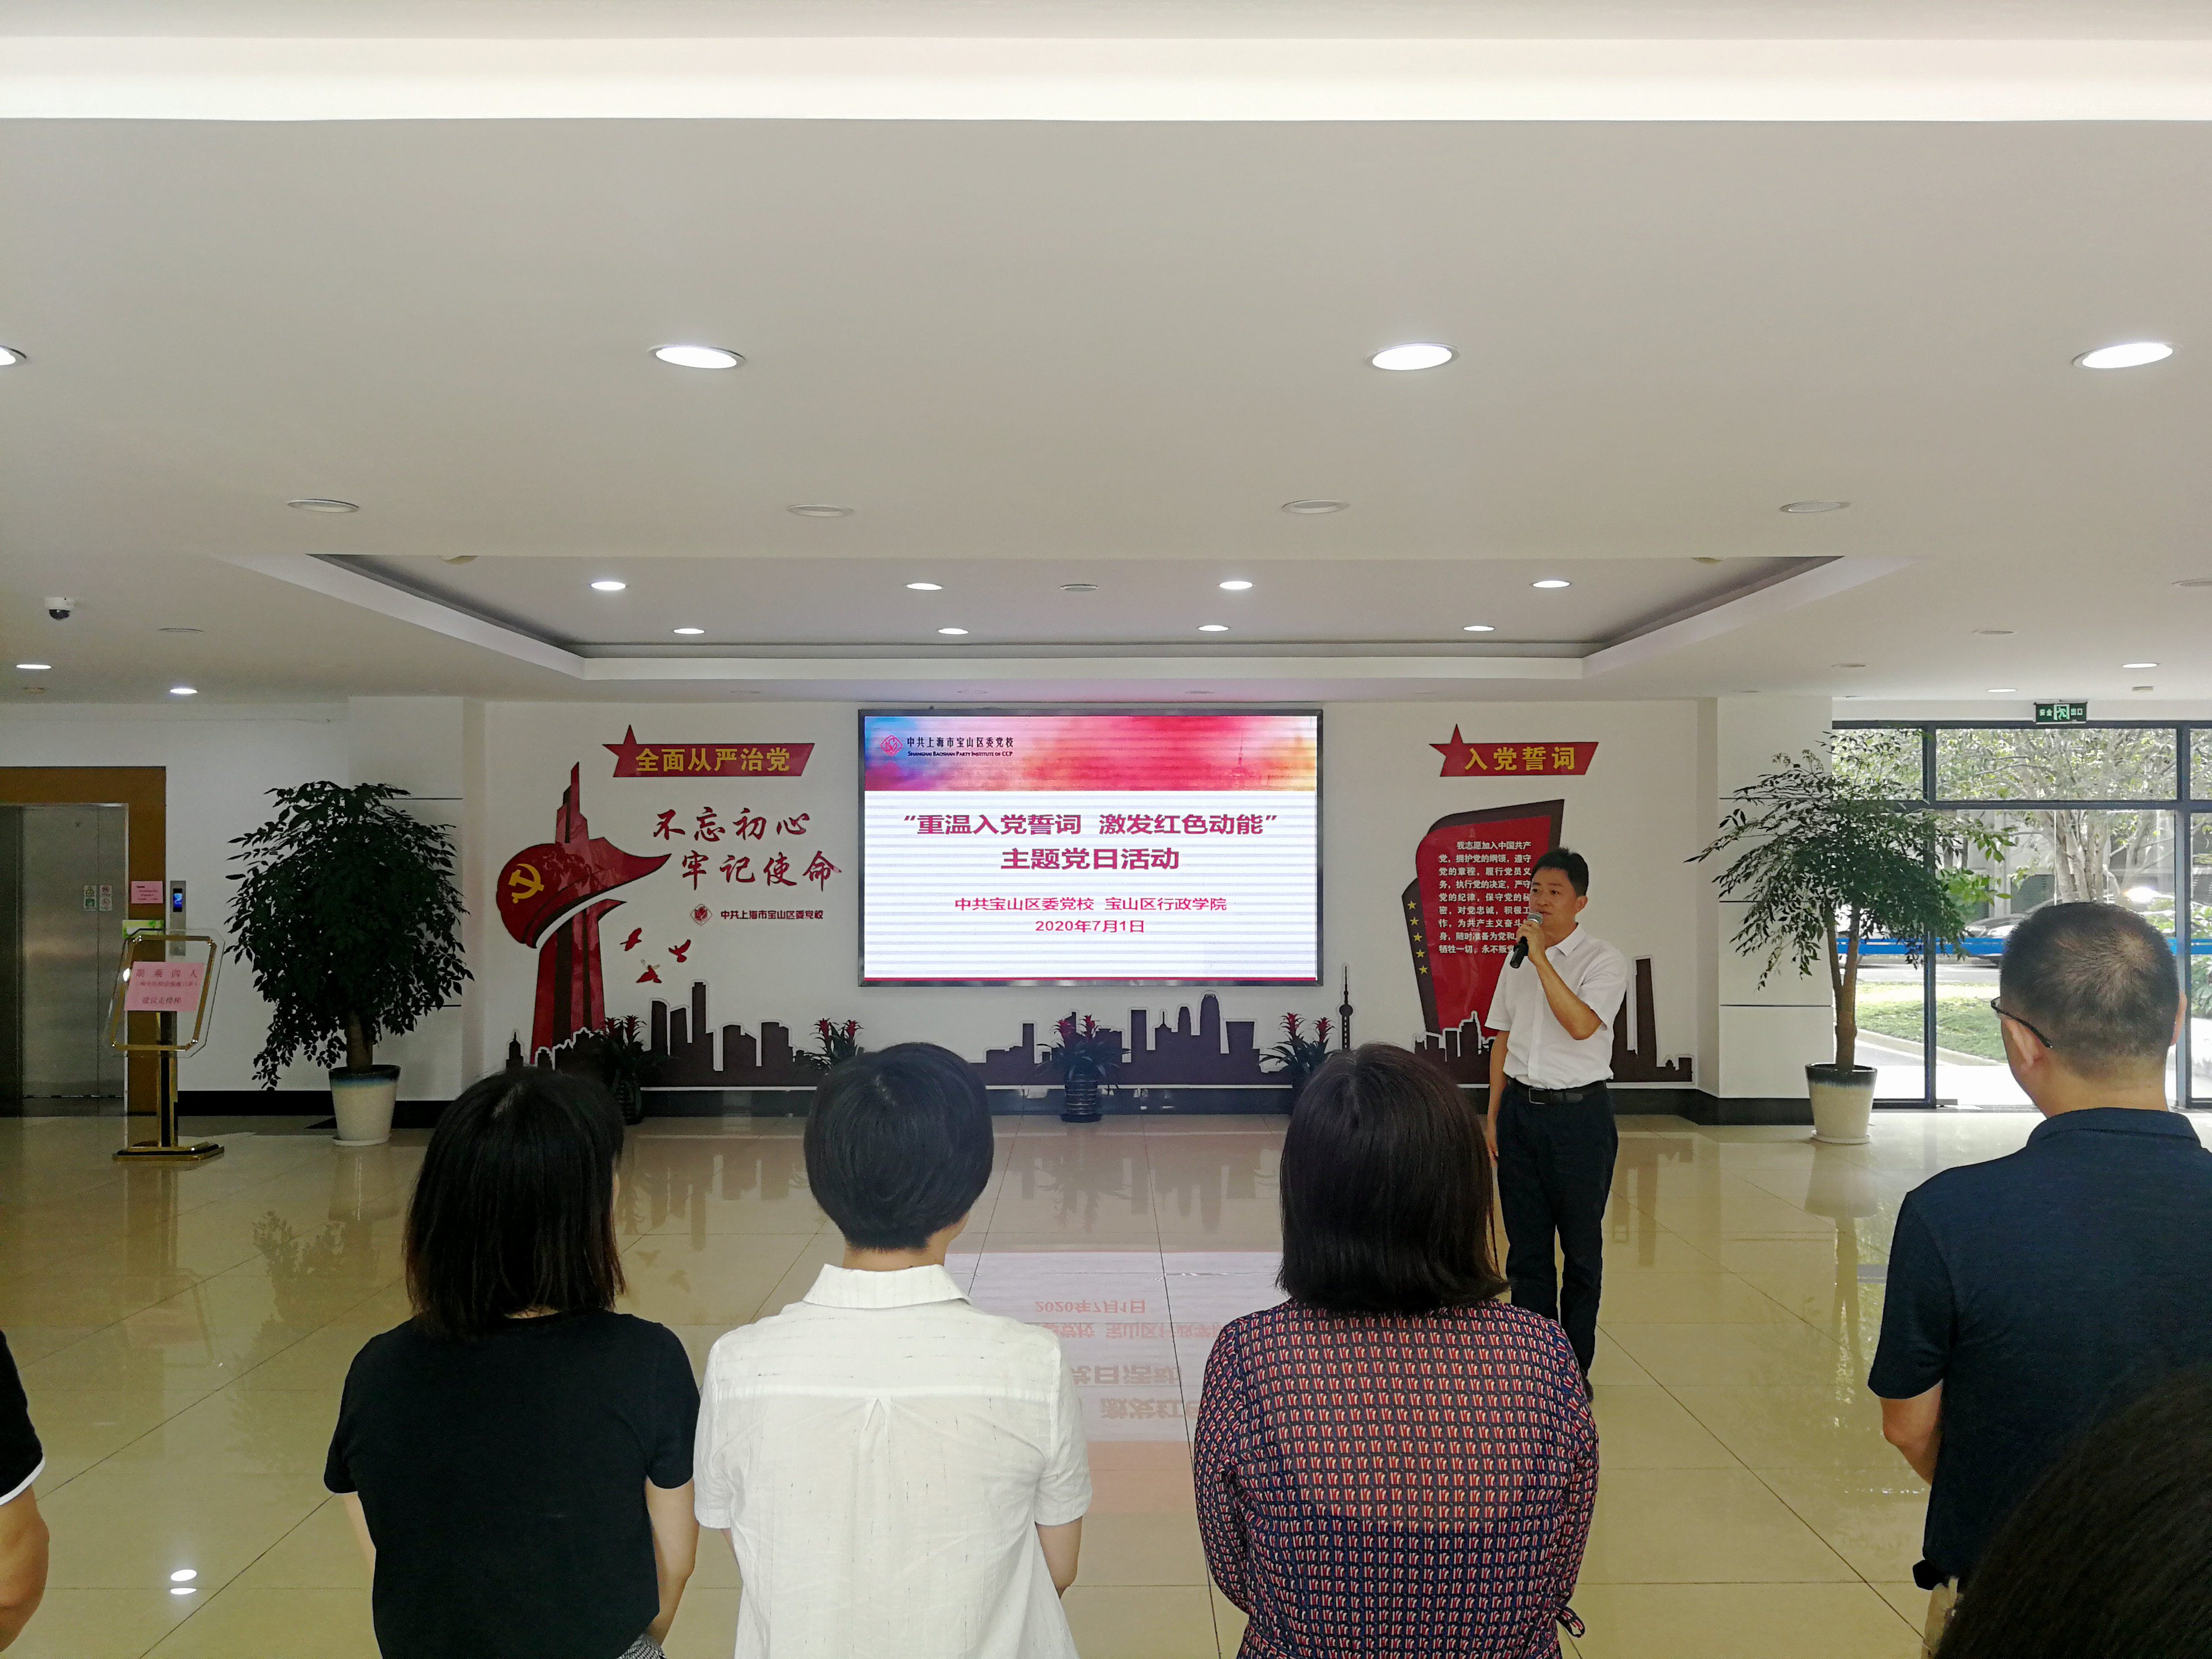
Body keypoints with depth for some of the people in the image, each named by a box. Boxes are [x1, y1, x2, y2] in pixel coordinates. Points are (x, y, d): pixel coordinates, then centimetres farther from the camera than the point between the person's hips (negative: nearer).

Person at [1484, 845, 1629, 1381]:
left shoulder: (1603, 961, -7)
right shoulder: (1517, 961, 10)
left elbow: (1582, 1025, -24)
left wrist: (1542, 958, -22)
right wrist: (1493, 1115, 13)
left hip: (1579, 1111, -4)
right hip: (1521, 1108, 5)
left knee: (1581, 1245, 5)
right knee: (1525, 1244, 9)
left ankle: (1575, 1366, 17)